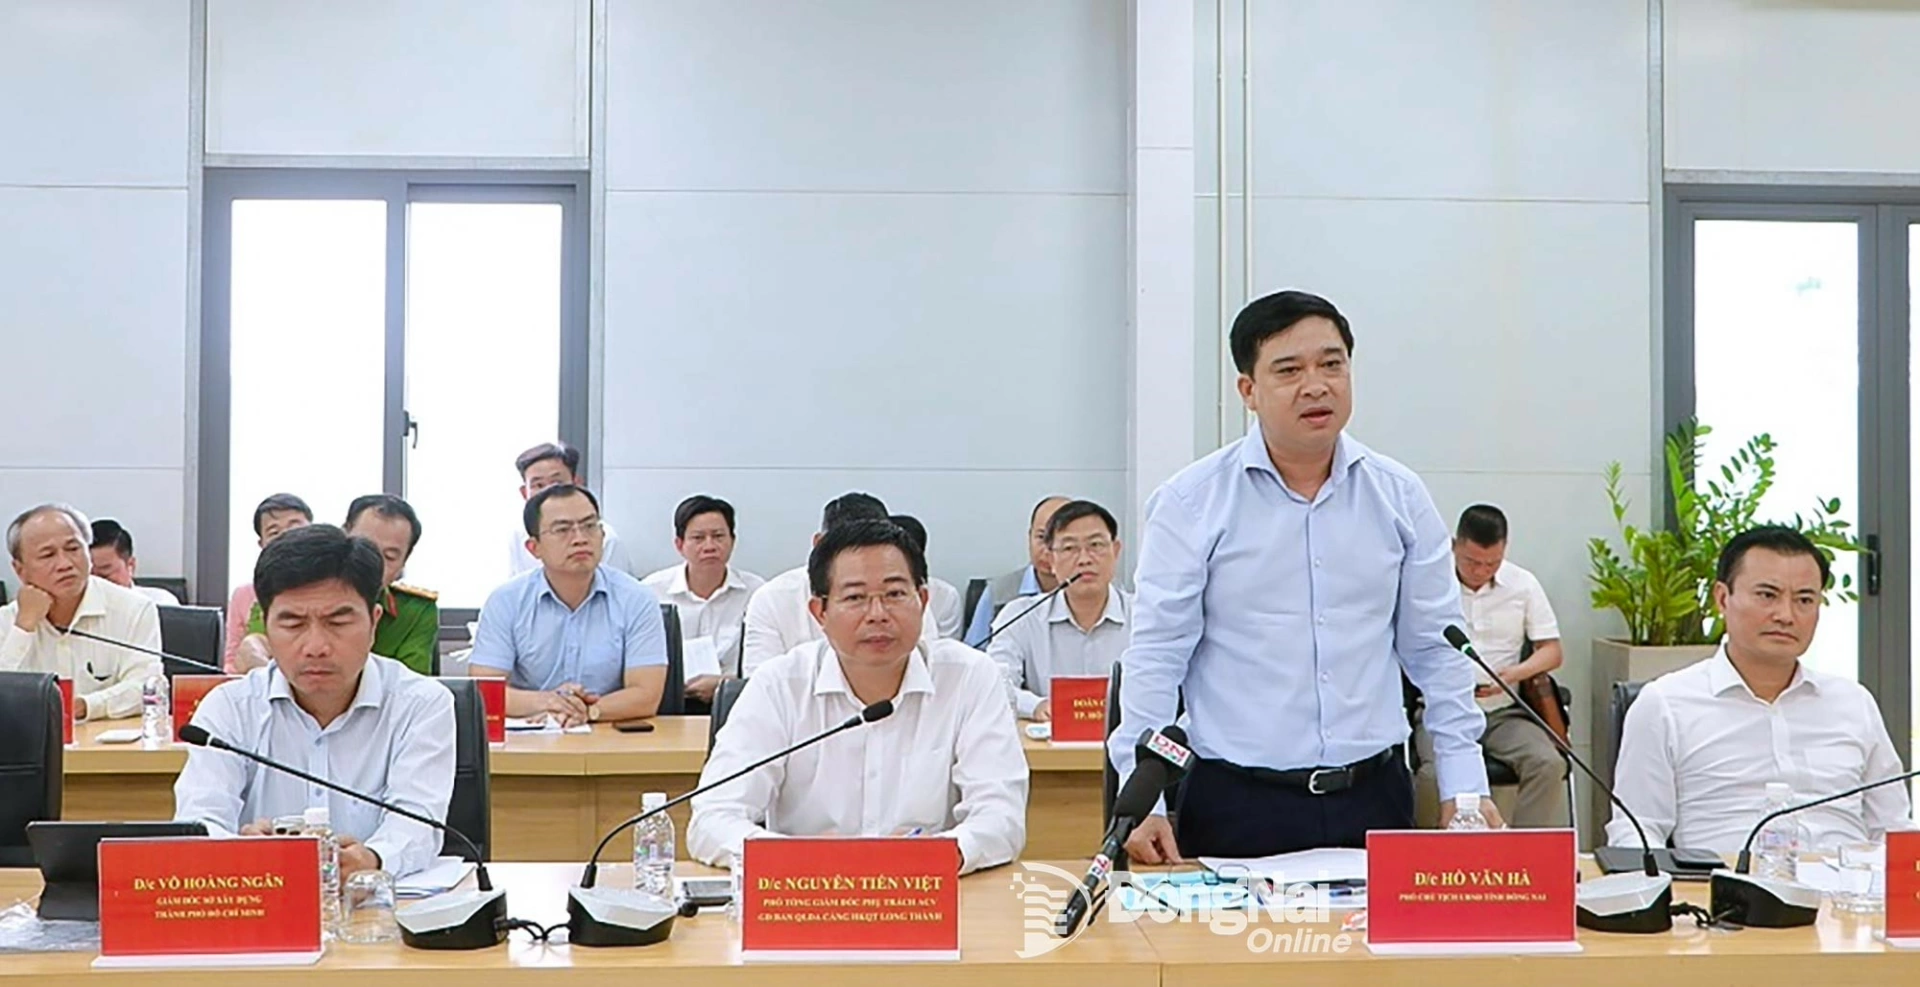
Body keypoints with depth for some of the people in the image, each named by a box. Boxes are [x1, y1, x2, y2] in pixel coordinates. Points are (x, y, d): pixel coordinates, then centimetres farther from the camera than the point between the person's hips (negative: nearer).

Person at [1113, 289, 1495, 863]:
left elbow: (1435, 650, 10)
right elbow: (1155, 656, -5)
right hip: (1236, 805, -3)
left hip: (1374, 796, 3)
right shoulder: (1191, 504, -4)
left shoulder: (1400, 498, 6)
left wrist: (1464, 787, 6)